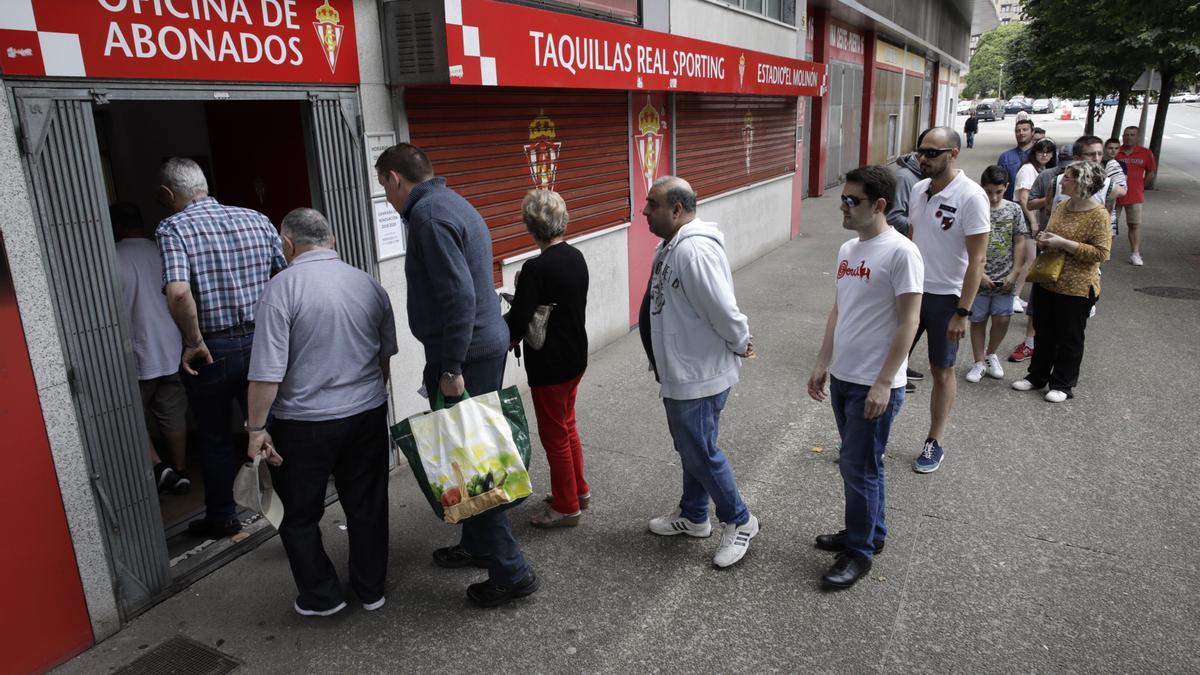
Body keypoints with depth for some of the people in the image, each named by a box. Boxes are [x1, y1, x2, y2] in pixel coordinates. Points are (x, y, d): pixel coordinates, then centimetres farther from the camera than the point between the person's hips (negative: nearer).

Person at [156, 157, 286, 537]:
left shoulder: (173, 228, -11)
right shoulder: (256, 220, 2)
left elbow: (178, 293, -26)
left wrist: (194, 342, -14)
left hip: (210, 351, -3)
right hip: (260, 343, 3)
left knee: (214, 438, 15)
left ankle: (222, 518, 30)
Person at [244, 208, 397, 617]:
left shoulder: (283, 287, -14)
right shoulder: (369, 284, 3)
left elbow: (267, 372, -18)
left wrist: (257, 429, -8)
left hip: (305, 424, -4)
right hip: (368, 415, 5)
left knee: (301, 515, 15)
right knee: (367, 506, 16)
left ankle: (321, 597, 26)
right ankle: (371, 590, 28)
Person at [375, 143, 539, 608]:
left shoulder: (428, 213, -16)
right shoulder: (452, 203, 16)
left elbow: (458, 295, -25)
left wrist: (450, 368, -22)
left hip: (464, 357, -10)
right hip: (488, 345, 10)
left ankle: (510, 572, 7)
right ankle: (477, 544, 36)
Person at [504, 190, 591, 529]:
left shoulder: (536, 269, -24)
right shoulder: (576, 257, 0)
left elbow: (517, 324, -23)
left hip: (549, 366, -8)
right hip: (576, 357, 8)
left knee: (555, 435, 8)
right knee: (567, 426, 24)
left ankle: (566, 507, 22)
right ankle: (579, 490, 38)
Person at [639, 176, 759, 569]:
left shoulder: (694, 251, -27)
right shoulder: (671, 247, 7)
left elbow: (723, 309, -27)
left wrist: (740, 343, -10)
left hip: (699, 376, -10)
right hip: (680, 373, 10)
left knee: (701, 453, 3)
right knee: (689, 448, 22)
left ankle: (739, 522, 23)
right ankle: (692, 517, 39)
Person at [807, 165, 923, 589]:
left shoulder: (901, 253, -16)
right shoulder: (847, 250, 8)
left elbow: (908, 323, -17)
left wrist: (882, 384, -19)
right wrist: (822, 364, 15)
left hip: (875, 385, -7)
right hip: (843, 378, 8)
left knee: (858, 467, 1)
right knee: (859, 463, 19)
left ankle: (860, 551, 18)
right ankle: (869, 532, 36)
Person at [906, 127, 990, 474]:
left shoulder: (970, 196, -17)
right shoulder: (918, 189, 3)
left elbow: (977, 259, -16)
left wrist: (963, 312, -19)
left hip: (945, 297, -5)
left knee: (942, 371, 9)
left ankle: (934, 442, 24)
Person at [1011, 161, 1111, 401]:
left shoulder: (1098, 215, -16)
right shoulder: (1062, 207, 7)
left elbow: (1101, 253, -21)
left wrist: (1063, 244, -23)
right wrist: (1044, 239, 0)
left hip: (1076, 288, -7)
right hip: (1046, 281, 7)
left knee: (1069, 338, 7)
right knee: (1044, 332, 17)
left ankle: (1063, 384, 19)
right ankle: (1037, 375, 31)